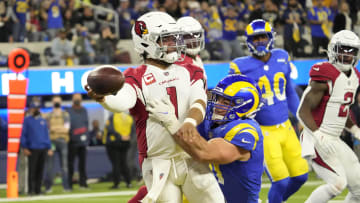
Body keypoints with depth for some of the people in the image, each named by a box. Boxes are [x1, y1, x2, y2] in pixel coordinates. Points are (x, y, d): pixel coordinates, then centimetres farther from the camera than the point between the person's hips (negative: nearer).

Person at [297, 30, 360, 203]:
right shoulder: (326, 76, -16)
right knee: (338, 183, -21)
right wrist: (319, 137, -29)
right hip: (317, 141, -9)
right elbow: (303, 112, -19)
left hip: (334, 141, 9)